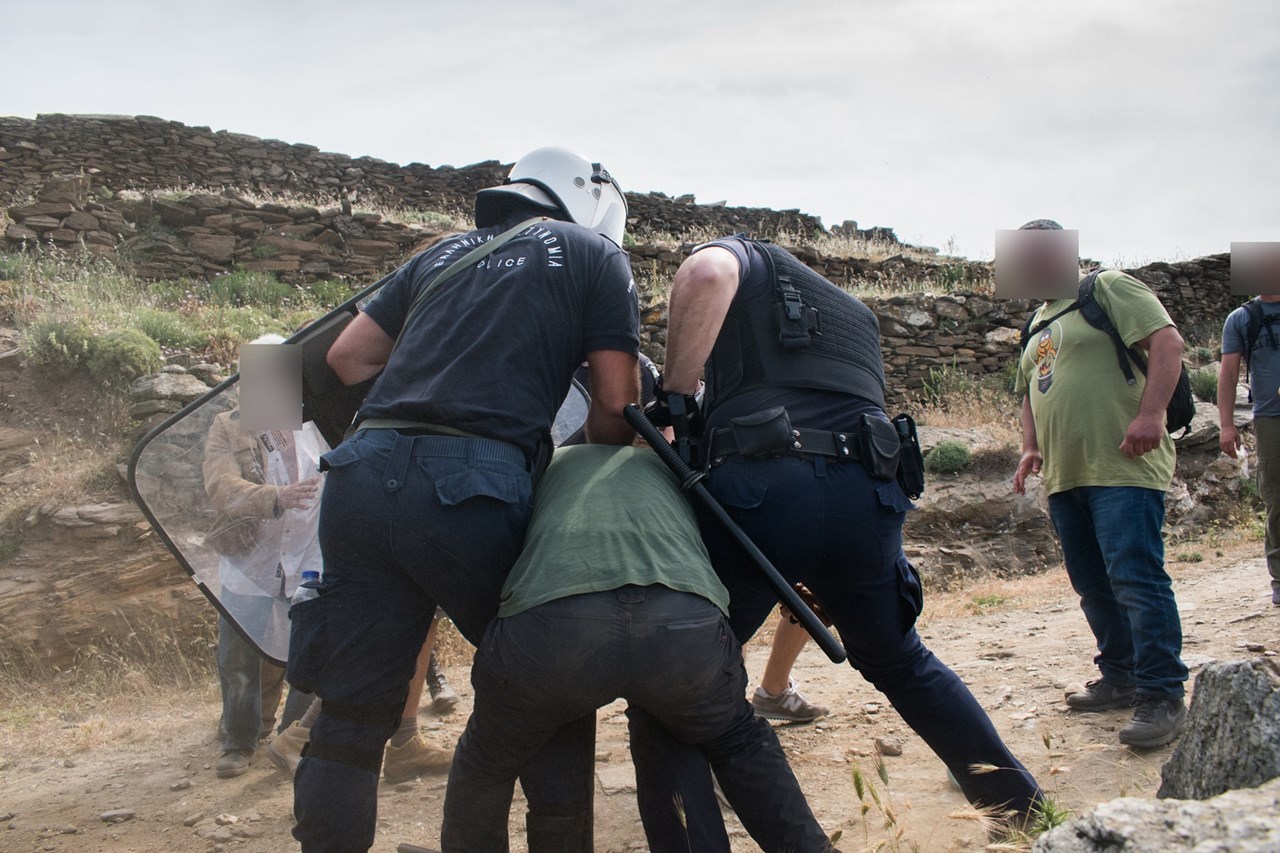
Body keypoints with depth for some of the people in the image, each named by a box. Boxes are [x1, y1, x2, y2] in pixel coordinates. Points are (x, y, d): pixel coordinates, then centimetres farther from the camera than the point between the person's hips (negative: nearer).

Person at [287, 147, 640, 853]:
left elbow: (347, 355, 24)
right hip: (471, 488, -4)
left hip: (364, 474, 5)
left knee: (352, 716, 10)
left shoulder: (446, 253, 28)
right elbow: (616, 401, 8)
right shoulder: (596, 253, 15)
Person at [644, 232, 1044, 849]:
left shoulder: (749, 259, 20)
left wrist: (674, 393, 1)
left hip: (759, 490, -5)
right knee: (899, 661, 31)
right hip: (866, 495, 6)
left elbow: (706, 272, -6)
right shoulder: (858, 317, 37)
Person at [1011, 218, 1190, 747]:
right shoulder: (1037, 323, 23)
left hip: (1123, 469, -9)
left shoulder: (1108, 288, -1)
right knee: (1093, 586, 12)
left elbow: (1167, 341, -12)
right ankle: (1121, 679, 23)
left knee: (1135, 579, -14)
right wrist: (1030, 448, 13)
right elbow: (1031, 394, 30)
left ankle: (1163, 697, -12)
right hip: (1064, 476, 9)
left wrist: (1149, 414, -23)